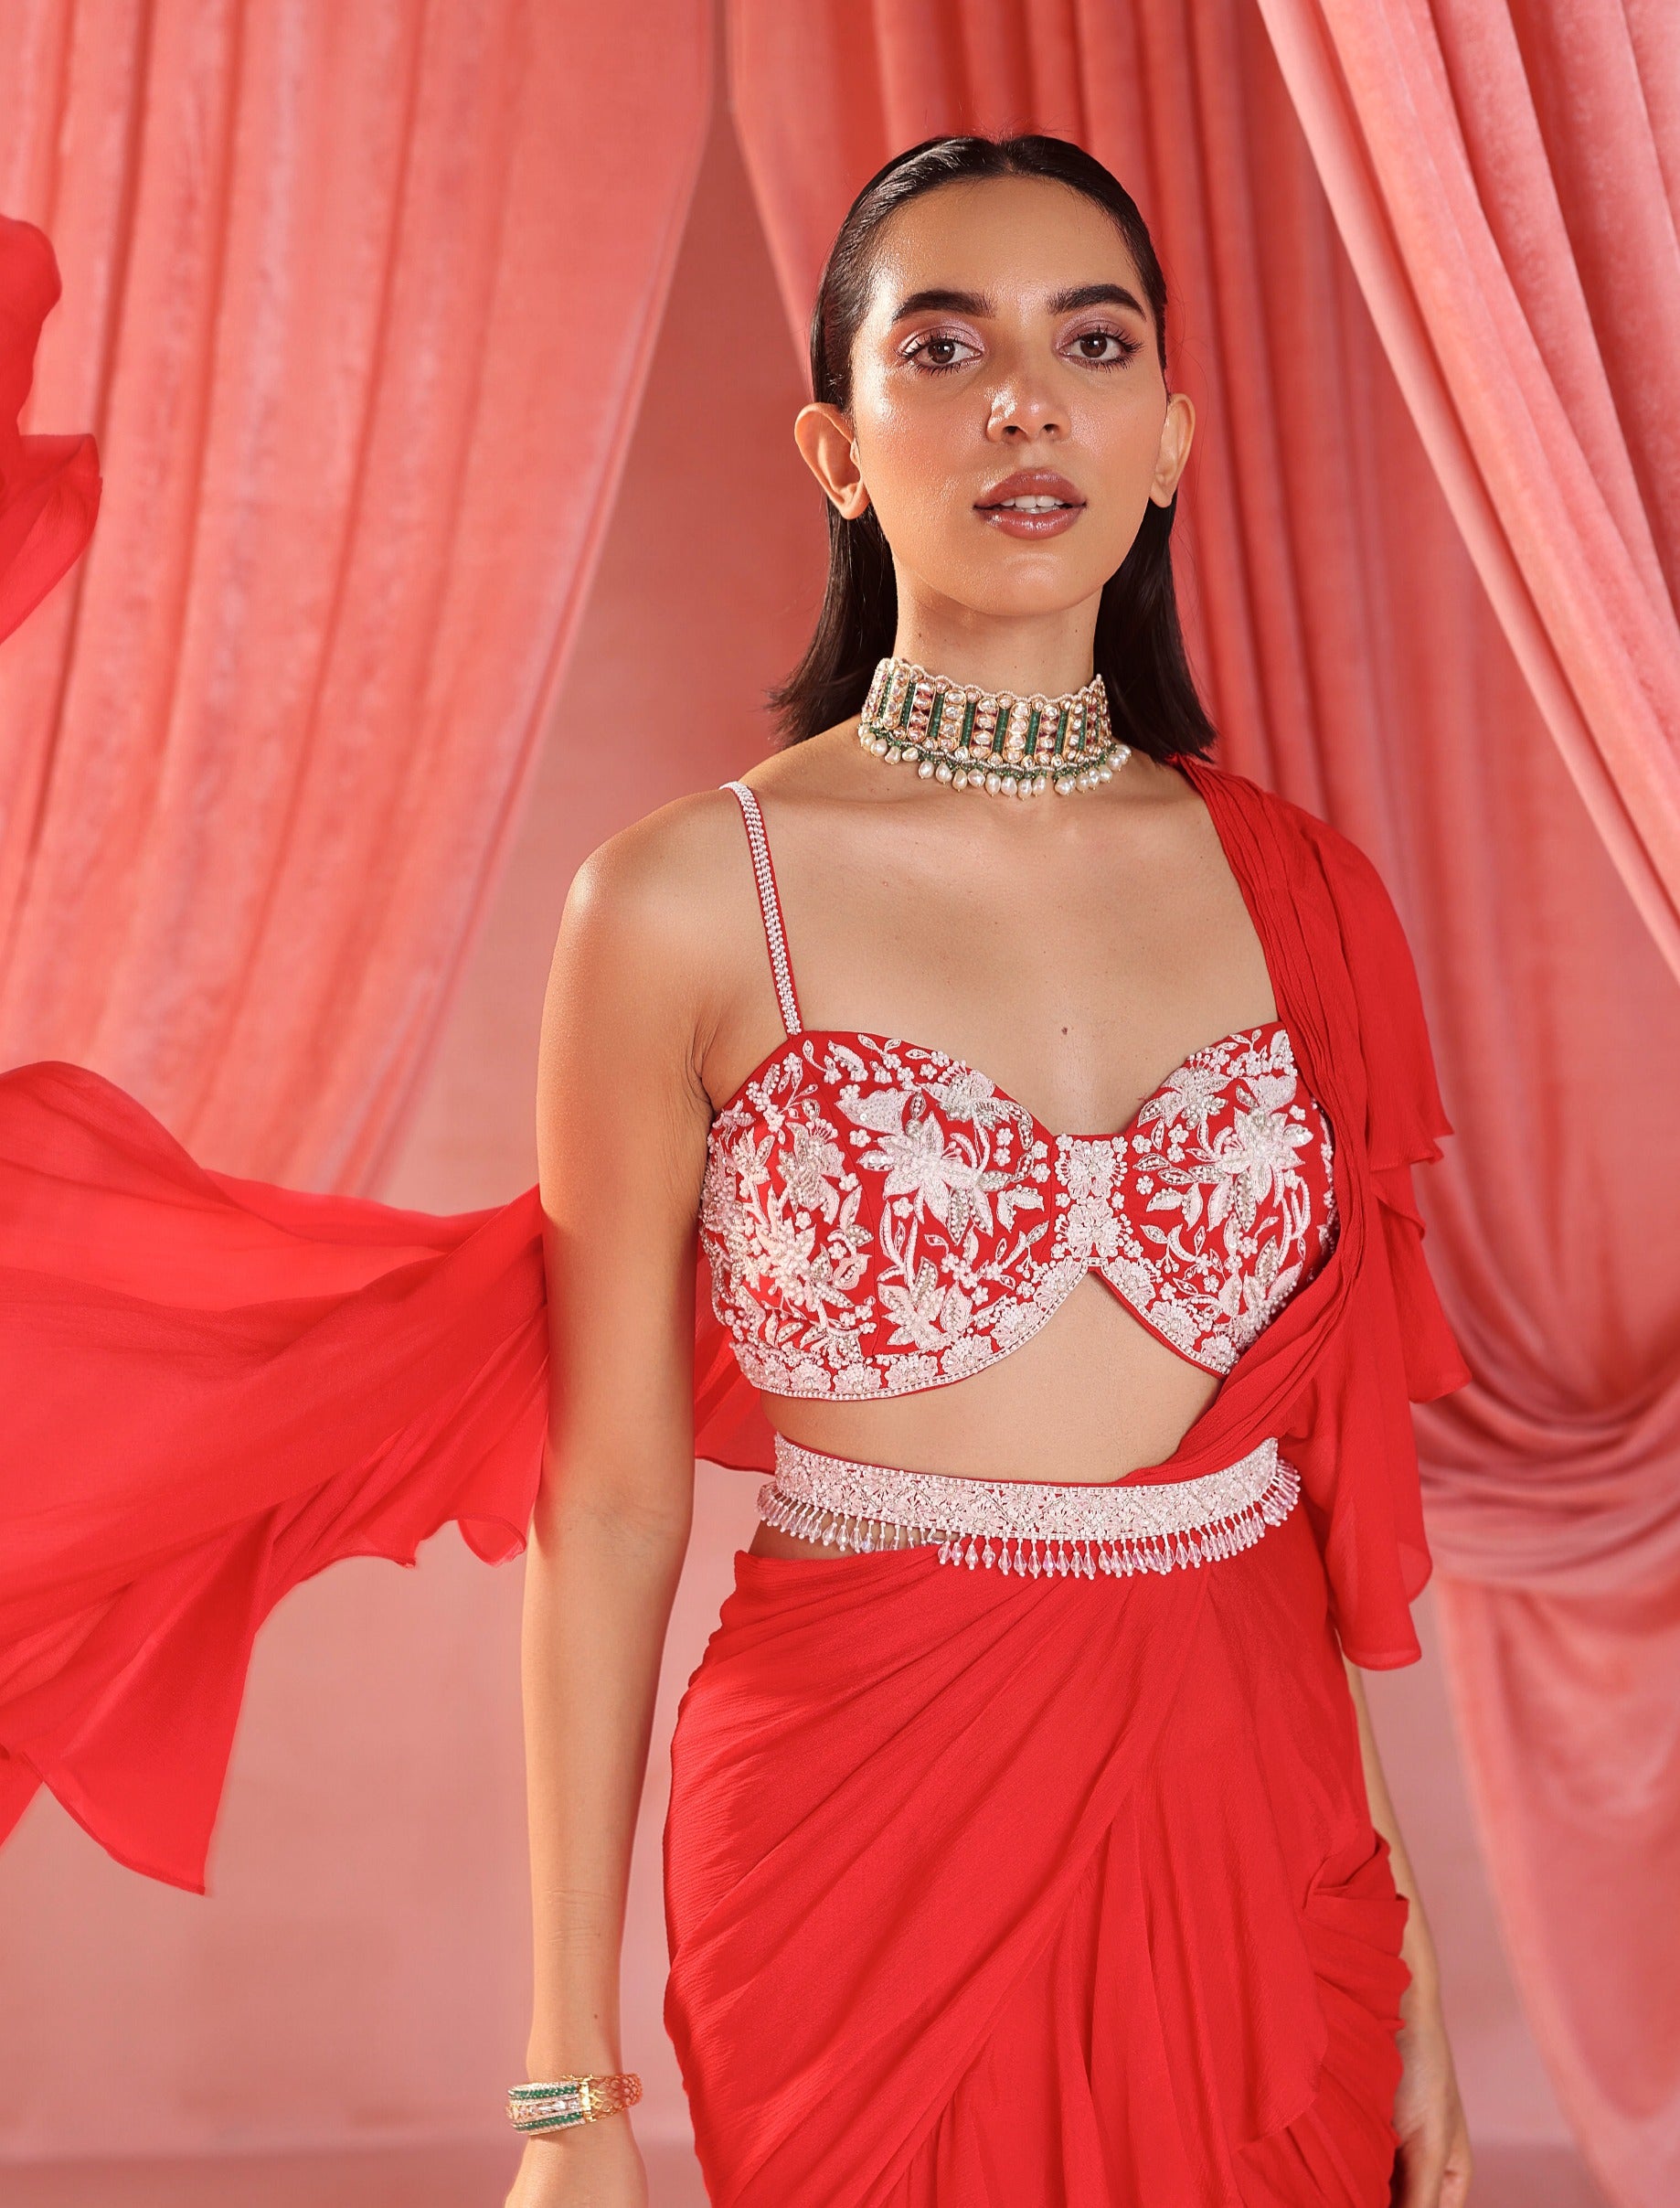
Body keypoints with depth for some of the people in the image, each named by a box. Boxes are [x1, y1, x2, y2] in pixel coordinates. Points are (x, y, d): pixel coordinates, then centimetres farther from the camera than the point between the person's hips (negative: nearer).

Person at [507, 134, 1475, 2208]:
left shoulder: (1293, 890, 2)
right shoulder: (686, 901, -9)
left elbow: (1327, 1475, 7)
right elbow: (608, 1510, -6)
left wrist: (1401, 1983, 8)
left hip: (1260, 1817, 4)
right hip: (869, 1825, -3)